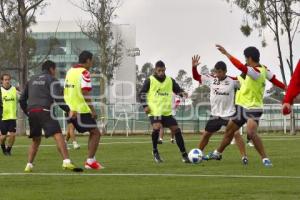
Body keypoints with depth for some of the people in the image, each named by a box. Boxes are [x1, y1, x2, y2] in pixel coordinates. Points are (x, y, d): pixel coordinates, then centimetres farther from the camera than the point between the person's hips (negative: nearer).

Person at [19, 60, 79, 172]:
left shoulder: (32, 80, 24)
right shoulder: (52, 80, 6)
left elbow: (22, 99, 25)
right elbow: (58, 98, -7)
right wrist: (69, 110, 1)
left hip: (31, 112, 6)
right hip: (45, 111, -6)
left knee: (36, 140, 20)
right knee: (58, 136, -15)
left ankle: (29, 165, 12)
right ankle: (66, 162, -30)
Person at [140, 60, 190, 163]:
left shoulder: (170, 80, 9)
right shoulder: (150, 80, 0)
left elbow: (178, 90, 14)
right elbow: (142, 93, 4)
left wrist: (183, 93, -9)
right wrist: (145, 105, -7)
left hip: (167, 112, 4)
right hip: (154, 111, -4)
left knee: (176, 129, -4)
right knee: (156, 127, -27)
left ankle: (184, 155, 4)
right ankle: (155, 151, -3)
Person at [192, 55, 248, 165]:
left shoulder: (232, 81, -9)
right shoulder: (211, 79, -1)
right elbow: (196, 77, 6)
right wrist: (194, 67, -10)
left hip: (229, 114, -4)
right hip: (215, 114, 4)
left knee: (236, 133, -17)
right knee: (206, 134, 13)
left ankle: (244, 157, -13)